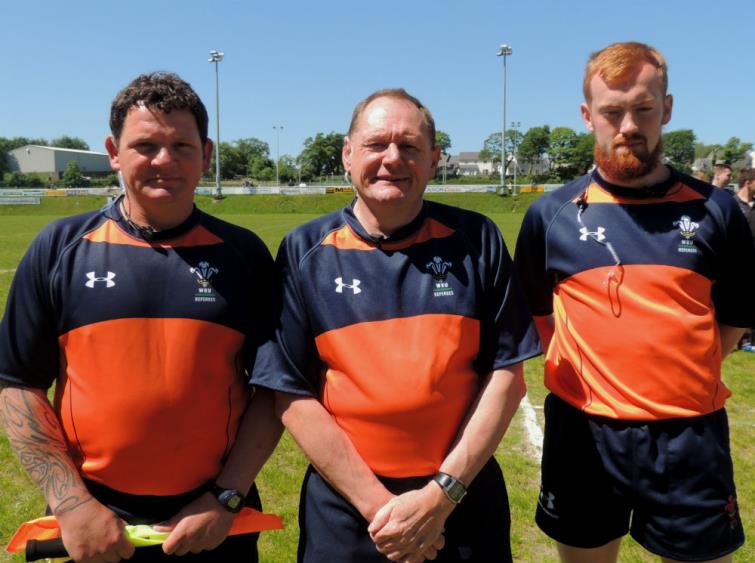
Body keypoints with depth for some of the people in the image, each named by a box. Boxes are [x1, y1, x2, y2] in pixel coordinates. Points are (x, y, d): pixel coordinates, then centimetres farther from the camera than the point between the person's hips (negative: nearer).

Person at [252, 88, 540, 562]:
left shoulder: (475, 241, -4)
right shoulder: (305, 252, -6)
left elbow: (505, 373, -4)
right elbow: (293, 393, -7)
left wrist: (442, 493, -10)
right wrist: (376, 503, -11)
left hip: (464, 499, 1)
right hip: (344, 506, 0)